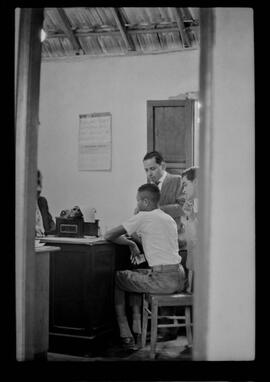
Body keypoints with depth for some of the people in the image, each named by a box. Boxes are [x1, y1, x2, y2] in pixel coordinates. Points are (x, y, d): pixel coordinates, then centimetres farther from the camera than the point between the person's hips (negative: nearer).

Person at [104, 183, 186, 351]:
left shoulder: (143, 217, -4)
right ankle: (137, 330, 28)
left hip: (163, 280, -8)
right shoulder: (170, 219, 17)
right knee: (134, 275, 30)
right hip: (180, 279, 8)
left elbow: (108, 235, -2)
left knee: (117, 277, 14)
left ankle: (125, 336, 15)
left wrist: (131, 243, 13)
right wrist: (136, 244, 25)